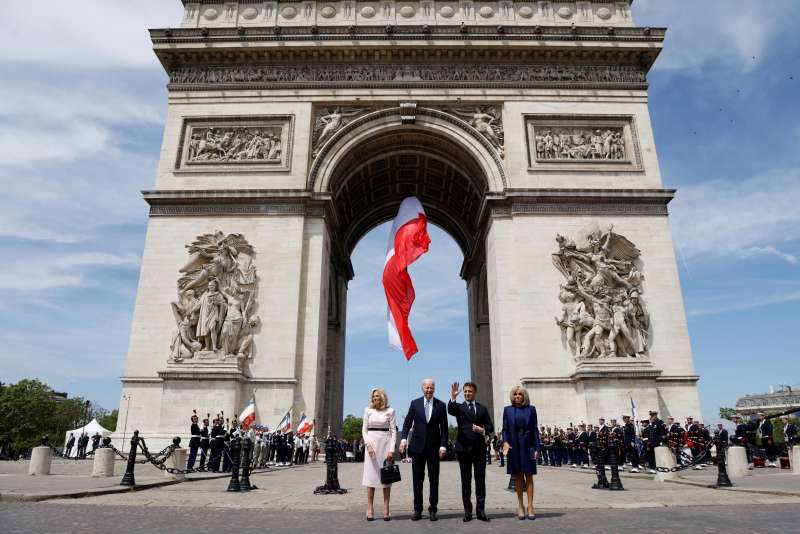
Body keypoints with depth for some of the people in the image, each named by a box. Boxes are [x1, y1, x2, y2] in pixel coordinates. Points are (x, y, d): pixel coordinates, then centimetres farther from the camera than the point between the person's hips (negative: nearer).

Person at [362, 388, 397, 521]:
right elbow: (364, 429, 6)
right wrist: (368, 444, -8)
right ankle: (370, 509, 6)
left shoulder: (390, 411, 2)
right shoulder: (368, 410, 7)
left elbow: (393, 431, 1)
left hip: (385, 443, -1)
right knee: (371, 475, 0)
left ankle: (386, 509, 6)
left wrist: (392, 449, -8)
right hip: (372, 442, 1)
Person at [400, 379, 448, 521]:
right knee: (417, 479, 5)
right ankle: (417, 510, 14)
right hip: (417, 445, 0)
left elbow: (444, 428, 1)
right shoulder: (415, 403, 4)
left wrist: (443, 445, -7)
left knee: (434, 479, 5)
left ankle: (432, 509, 15)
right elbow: (407, 422, 2)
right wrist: (404, 438, -11)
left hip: (434, 447, 0)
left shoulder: (440, 405, 2)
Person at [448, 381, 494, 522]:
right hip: (464, 447, -2)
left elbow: (490, 427, 11)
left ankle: (480, 510, 10)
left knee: (480, 480, 3)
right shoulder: (459, 407, 4)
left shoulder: (482, 408, 12)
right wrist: (453, 397, -37)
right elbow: (450, 410, -19)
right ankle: (467, 511, 11)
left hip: (479, 448, 2)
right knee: (465, 481, 5)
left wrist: (483, 430, -11)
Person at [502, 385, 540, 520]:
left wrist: (537, 448, -4)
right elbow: (505, 429, 5)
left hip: (528, 446, -1)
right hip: (513, 447, 1)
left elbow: (535, 429, 2)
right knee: (518, 477, 7)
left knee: (529, 477, 1)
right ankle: (520, 506, 14)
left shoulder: (531, 409, 3)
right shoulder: (507, 410, 5)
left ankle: (530, 507, 4)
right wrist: (505, 442, -12)